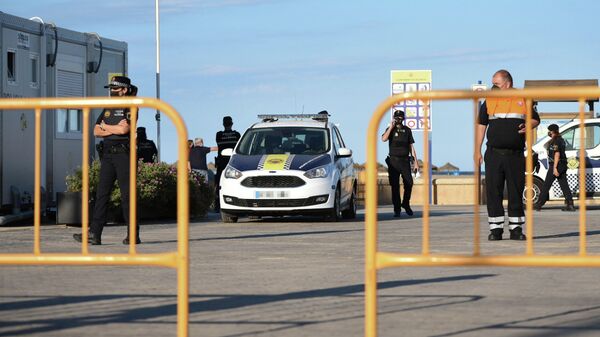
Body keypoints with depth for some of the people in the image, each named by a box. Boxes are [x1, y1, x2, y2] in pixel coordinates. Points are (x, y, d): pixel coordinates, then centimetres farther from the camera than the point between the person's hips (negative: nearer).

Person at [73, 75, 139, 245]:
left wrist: (105, 126, -1)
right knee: (102, 193, -1)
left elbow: (124, 129, -17)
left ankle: (133, 235, 1)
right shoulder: (107, 109, 19)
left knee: (127, 195, -5)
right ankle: (94, 234, -5)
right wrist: (115, 128, -6)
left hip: (124, 153, -6)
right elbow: (96, 131, 10)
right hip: (108, 154, 6)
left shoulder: (130, 108, -2)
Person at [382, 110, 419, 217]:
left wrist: (416, 162, 6)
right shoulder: (390, 129, 6)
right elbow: (384, 139, -16)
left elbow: (411, 147, 11)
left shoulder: (407, 130, 11)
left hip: (405, 160, 1)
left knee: (409, 183, -9)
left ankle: (406, 203, 14)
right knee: (395, 186, -3)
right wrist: (391, 127, -12)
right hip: (393, 161, -1)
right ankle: (397, 209, 2)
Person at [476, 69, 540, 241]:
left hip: (515, 155, 0)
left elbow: (535, 118, 17)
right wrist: (477, 151, 5)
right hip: (494, 154, 1)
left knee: (516, 192, 2)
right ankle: (496, 229, 3)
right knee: (493, 192, -2)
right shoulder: (489, 101, 9)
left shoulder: (523, 100, 7)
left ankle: (516, 229, 10)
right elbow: (481, 125, 11)